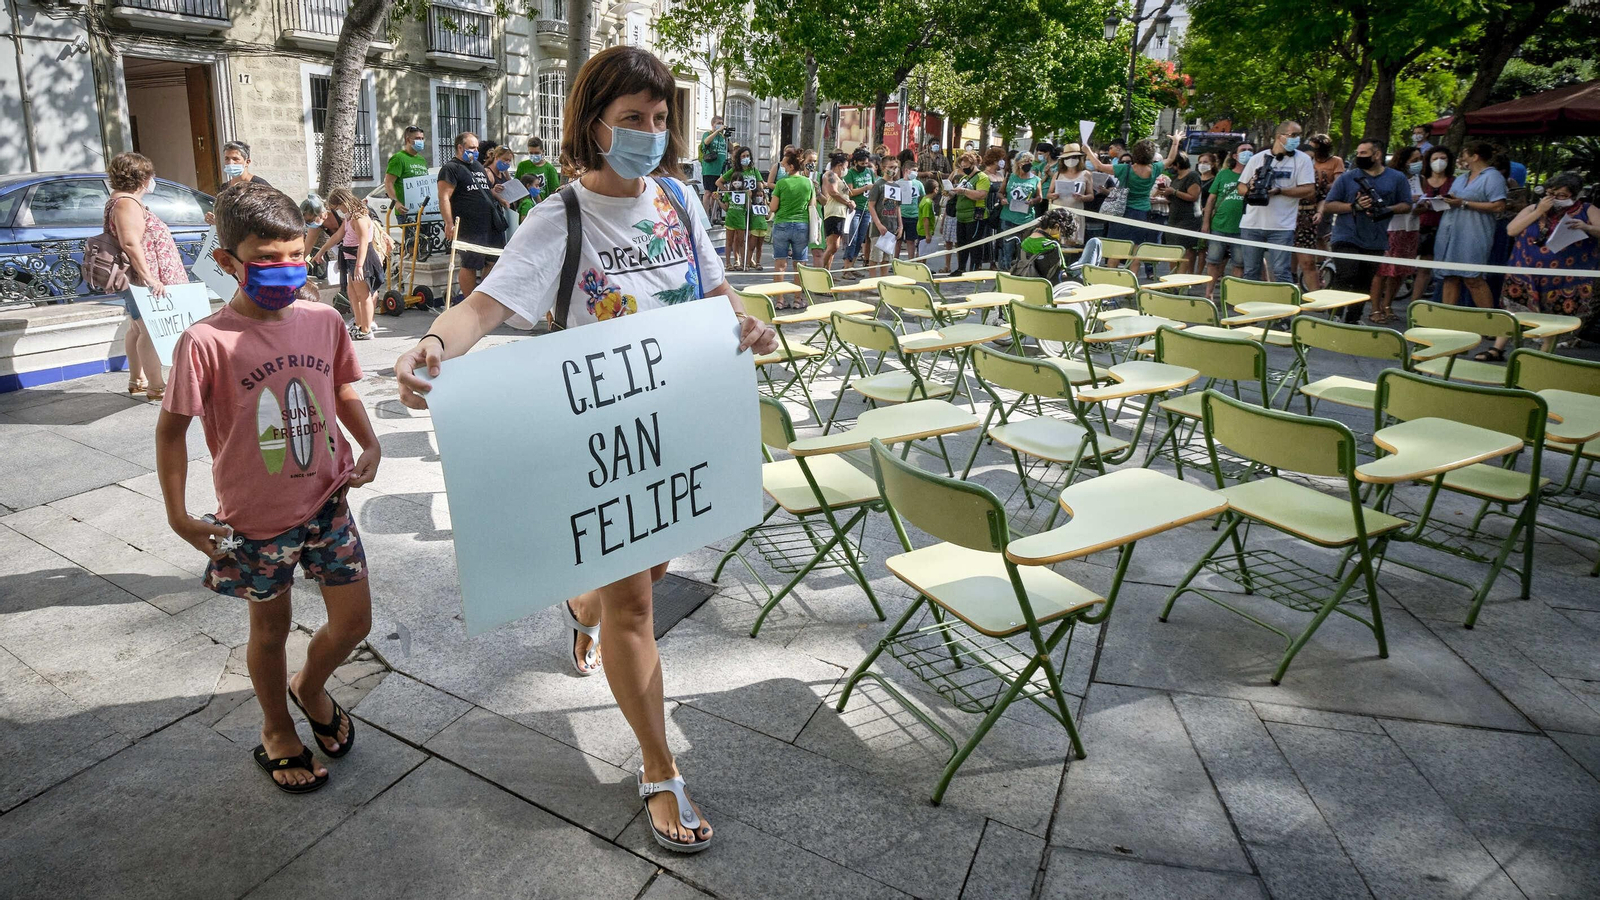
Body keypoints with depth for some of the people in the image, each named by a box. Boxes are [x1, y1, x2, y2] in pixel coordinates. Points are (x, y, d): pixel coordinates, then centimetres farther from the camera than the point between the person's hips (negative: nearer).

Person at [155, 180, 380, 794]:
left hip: (327, 500, 3)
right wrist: (178, 516, -7)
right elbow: (172, 429, -7)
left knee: (354, 621, 9)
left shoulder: (323, 320, -5)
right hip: (257, 517, -3)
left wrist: (369, 445, -6)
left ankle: (310, 687, 43)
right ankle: (277, 732, 42)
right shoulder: (206, 341, -17)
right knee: (270, 628, 16)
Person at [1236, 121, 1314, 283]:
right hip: (1251, 225, 3)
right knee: (1250, 272, 9)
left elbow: (1309, 190, -5)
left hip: (1281, 227, -3)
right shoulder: (1257, 159, 11)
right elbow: (1241, 188, 14)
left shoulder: (1302, 160, 3)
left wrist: (1279, 191, -16)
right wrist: (1250, 187, -10)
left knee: (1281, 272, -6)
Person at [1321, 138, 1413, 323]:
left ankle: (1353, 320, 19)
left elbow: (1406, 205, 8)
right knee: (1346, 279, -15)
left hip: (1375, 242, 2)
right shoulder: (1347, 177, 3)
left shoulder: (1397, 178, 6)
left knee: (1364, 284, 8)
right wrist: (1355, 206, -14)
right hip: (1346, 238, -2)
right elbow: (1328, 205, 0)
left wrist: (1388, 209, -13)